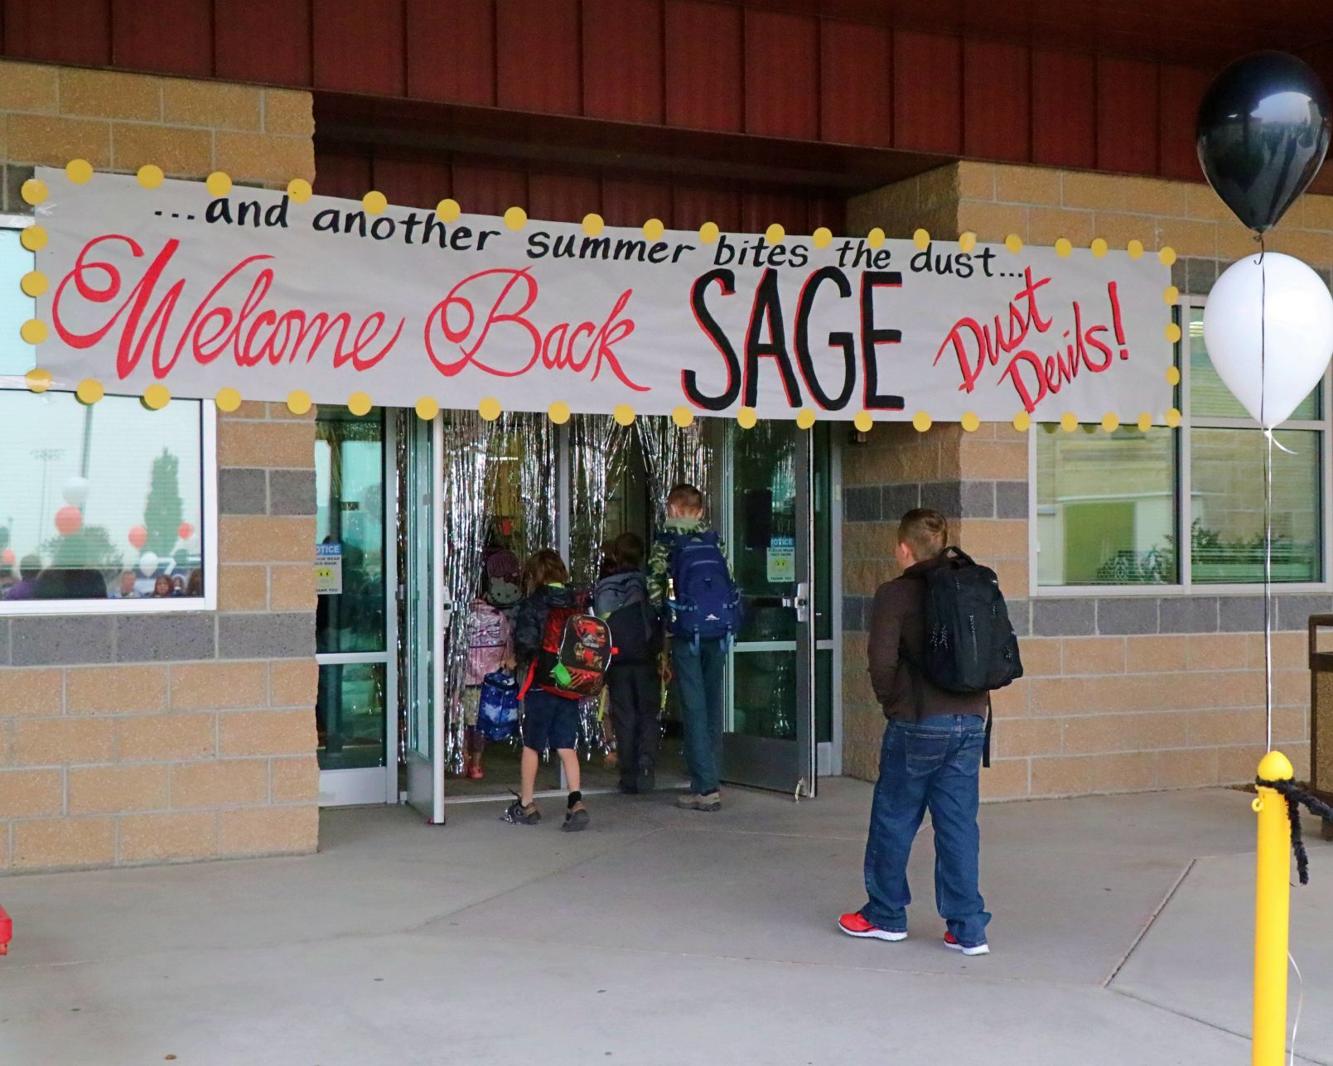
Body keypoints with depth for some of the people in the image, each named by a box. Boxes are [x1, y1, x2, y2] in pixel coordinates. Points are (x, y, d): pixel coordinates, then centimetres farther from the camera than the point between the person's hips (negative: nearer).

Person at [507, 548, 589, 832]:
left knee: (531, 745, 9)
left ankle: (525, 805, 18)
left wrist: (521, 661, 4)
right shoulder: (577, 604, 3)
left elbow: (525, 642, -16)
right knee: (567, 746, 6)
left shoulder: (533, 604, -10)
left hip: (541, 683, -3)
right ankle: (576, 801, -9)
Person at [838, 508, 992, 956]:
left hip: (918, 723, -5)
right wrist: (970, 692, 15)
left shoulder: (896, 593, -8)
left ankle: (885, 915, 23)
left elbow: (882, 660, -15)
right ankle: (967, 928, 7)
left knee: (893, 820, 11)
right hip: (971, 721, 5)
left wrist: (891, 702, 3)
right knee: (959, 823, 8)